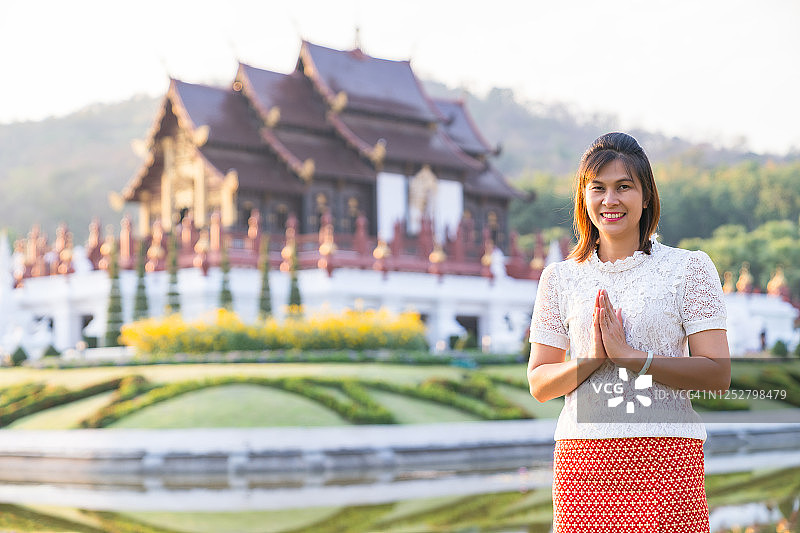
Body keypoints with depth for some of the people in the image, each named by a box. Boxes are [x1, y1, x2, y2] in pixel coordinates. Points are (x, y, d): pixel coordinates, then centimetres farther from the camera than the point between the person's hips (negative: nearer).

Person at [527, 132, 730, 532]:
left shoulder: (690, 268, 4)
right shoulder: (559, 278, 11)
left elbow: (718, 375, -3)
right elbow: (539, 383, 10)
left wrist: (629, 355, -12)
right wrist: (592, 358, -9)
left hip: (664, 455, -2)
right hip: (583, 457, 2)